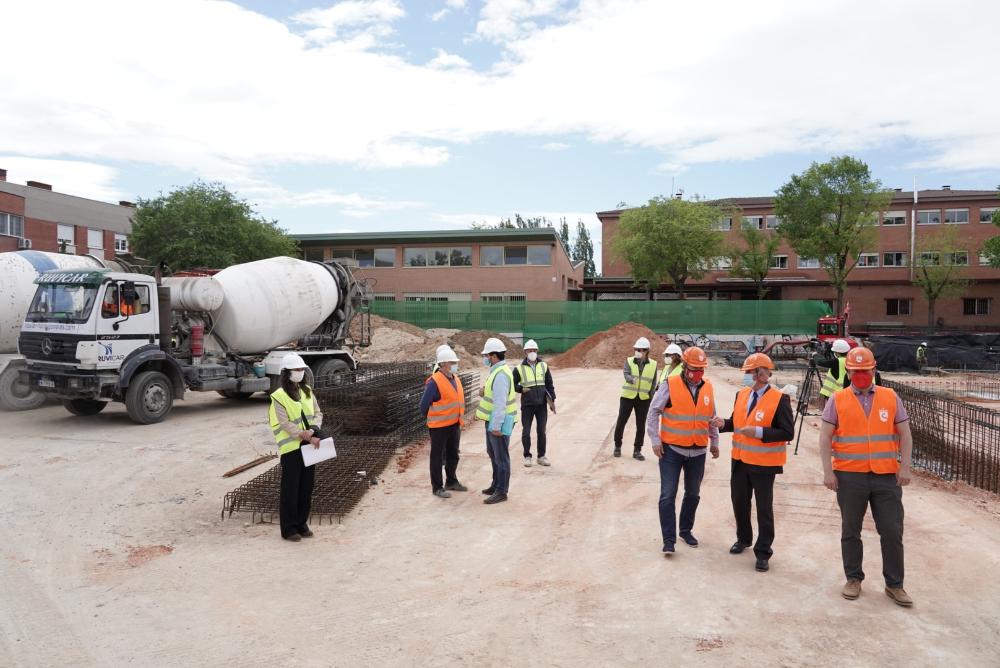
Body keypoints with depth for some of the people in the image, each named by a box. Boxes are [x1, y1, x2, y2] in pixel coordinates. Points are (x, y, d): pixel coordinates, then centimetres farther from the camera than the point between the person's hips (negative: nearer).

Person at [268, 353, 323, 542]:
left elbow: (318, 413, 7)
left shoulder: (307, 392, 10)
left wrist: (312, 430, -13)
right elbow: (286, 424, -15)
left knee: (306, 488, 12)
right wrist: (307, 437, -21)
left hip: (308, 446, 6)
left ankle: (301, 524, 24)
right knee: (290, 489, 1)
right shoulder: (279, 396, -9)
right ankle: (288, 528, 11)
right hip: (291, 447, -6)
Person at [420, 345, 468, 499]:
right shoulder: (434, 382, -19)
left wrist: (459, 418, 15)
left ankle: (451, 481, 35)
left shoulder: (456, 379, 6)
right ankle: (437, 487, 13)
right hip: (439, 426, -8)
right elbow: (424, 405, -13)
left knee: (453, 455, 19)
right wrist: (431, 418, 1)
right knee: (437, 457, 4)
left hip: (454, 424, 8)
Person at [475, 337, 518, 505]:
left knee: (501, 456, -1)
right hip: (493, 420, 10)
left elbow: (501, 402, -25)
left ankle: (501, 492, 7)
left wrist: (496, 426, -25)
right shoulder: (497, 371, 11)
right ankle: (496, 484, 32)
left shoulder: (501, 374, -22)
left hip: (499, 422, -10)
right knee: (492, 453, 20)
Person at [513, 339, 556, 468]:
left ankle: (541, 456, 19)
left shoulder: (543, 366, 5)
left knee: (541, 431, 8)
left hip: (542, 404, 2)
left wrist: (552, 399, 3)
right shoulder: (519, 369, -3)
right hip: (527, 405, -2)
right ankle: (527, 456, 16)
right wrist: (521, 389, -14)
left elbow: (549, 384, 10)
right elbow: (512, 384, 4)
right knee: (526, 432, 1)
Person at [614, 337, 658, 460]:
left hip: (643, 399, 1)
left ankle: (637, 450, 18)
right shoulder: (629, 361, -3)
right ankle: (617, 446, 25)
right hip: (627, 397, -1)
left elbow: (653, 384, 5)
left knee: (640, 425, 6)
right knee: (621, 422, 6)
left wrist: (651, 400, 2)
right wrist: (632, 379, -43)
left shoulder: (653, 365, 0)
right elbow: (626, 374, -21)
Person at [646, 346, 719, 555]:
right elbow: (654, 413, -7)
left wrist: (714, 441, 15)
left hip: (698, 452, 5)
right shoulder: (670, 385, -10)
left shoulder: (708, 388, 5)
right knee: (668, 495, -5)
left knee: (693, 494, 16)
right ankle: (669, 540, 2)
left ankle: (686, 531, 33)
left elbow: (711, 418, 16)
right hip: (672, 450, -4)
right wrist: (655, 440, -11)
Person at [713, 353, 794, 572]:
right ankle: (743, 539, 39)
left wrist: (759, 432, -25)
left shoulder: (779, 399, -13)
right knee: (739, 502, 17)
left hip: (763, 464, -6)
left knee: (764, 508, 4)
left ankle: (763, 552, 17)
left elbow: (788, 433, -17)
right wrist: (724, 424, -6)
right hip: (740, 461, 6)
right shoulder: (742, 394, 6)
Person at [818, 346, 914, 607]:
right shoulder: (837, 400, 0)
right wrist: (828, 471, -8)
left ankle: (894, 584, 20)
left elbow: (905, 434, 8)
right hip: (850, 476, -1)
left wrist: (905, 467, -2)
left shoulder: (890, 397, 6)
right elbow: (825, 437, -2)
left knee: (892, 532, 5)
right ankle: (853, 579, 24)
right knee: (850, 531, 10)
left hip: (887, 476, 1)